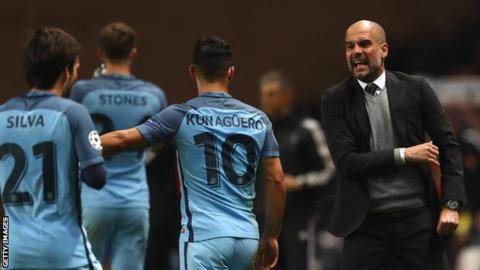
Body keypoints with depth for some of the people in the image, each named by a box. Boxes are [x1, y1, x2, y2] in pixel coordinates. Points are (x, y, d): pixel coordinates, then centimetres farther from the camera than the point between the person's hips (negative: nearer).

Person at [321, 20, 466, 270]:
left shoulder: (416, 89, 3)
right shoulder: (335, 100, 0)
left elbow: (447, 145, 5)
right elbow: (346, 162, -9)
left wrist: (451, 204, -4)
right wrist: (404, 155, -13)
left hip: (418, 218, 1)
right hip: (366, 223, -1)